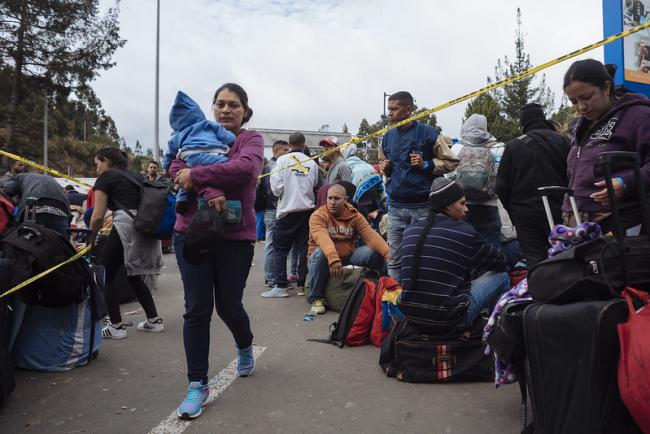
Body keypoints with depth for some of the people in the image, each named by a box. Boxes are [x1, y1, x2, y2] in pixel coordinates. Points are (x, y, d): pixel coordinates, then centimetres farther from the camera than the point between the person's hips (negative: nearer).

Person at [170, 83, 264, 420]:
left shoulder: (251, 139, 2)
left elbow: (244, 168, -21)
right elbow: (176, 169, -6)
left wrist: (195, 175, -19)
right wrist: (208, 190, -22)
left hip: (236, 236, -2)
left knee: (228, 306, 8)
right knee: (197, 309, 1)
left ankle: (244, 346, 43)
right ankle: (197, 385, 15)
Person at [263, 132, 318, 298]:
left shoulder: (283, 160, -6)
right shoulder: (312, 162, 2)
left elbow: (276, 186, -10)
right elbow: (316, 185, 4)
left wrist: (281, 194, 10)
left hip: (288, 209, -3)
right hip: (307, 209, 3)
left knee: (280, 248, 4)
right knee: (303, 248, 9)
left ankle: (280, 286, 1)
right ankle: (302, 284, 12)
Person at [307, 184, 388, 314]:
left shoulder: (354, 216, -1)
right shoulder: (318, 216, -13)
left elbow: (370, 235, -16)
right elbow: (322, 238, -33)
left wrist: (388, 253, -33)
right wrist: (333, 258, -52)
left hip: (347, 257, 3)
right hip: (325, 258, -3)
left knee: (373, 252, -19)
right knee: (320, 253, -36)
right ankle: (316, 298, -18)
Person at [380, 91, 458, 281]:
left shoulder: (428, 133, -4)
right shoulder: (388, 136, 13)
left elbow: (451, 162, -1)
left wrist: (426, 164, -13)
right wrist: (385, 168, 6)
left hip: (422, 207, -5)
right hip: (395, 206, 5)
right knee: (394, 260, 8)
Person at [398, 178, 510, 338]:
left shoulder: (410, 230, 4)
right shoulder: (464, 232, -10)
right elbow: (502, 262, 7)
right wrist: (474, 271, 27)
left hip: (411, 316, 6)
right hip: (449, 322, -6)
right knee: (501, 276, 12)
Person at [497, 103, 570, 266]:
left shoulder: (513, 146, -3)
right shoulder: (563, 140, 1)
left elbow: (501, 186, -4)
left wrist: (512, 210, 10)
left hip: (524, 213, -2)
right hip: (558, 209, 2)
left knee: (534, 259, 2)